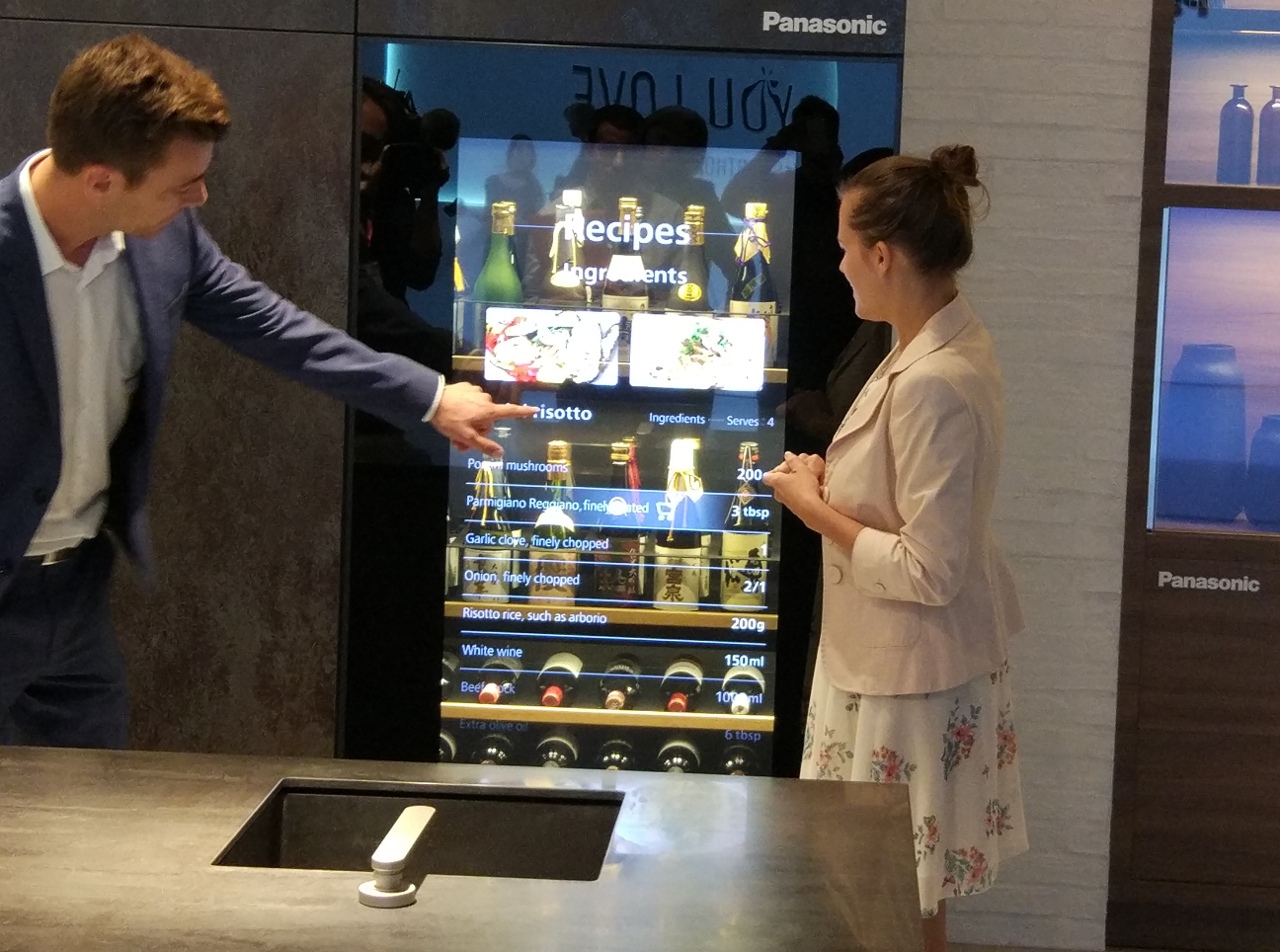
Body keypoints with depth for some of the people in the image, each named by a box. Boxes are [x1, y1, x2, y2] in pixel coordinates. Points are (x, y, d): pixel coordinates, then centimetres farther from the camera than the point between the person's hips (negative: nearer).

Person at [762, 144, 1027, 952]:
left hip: (910, 680, -10)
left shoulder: (932, 385, -28)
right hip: (905, 663, 10)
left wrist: (815, 509, -17)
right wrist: (836, 481, 3)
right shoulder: (952, 342, 3)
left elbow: (928, 571, -27)